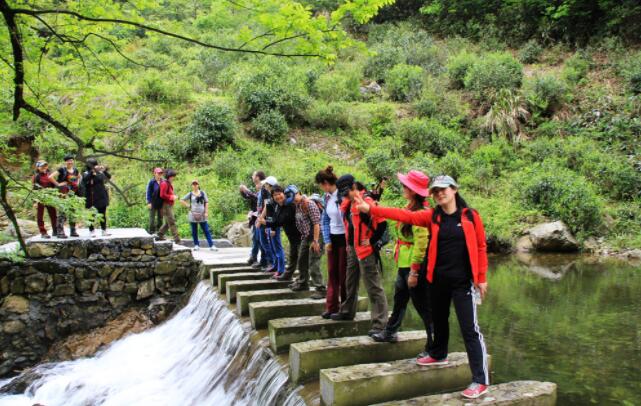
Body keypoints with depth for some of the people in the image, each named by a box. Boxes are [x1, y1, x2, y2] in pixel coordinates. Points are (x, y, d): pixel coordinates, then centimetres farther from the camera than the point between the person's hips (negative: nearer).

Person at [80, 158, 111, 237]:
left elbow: (108, 177, -1)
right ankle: (92, 231, 8)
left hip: (102, 197, 3)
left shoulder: (100, 173, 7)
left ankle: (104, 231, 14)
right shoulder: (86, 174, -2)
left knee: (103, 215, 8)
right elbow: (85, 179, -23)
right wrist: (93, 171, -30)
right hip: (91, 199, -3)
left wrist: (104, 170, -17)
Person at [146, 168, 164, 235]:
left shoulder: (162, 182, 3)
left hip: (160, 203, 4)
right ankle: (152, 231, 12)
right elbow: (148, 192, -8)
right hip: (153, 203, -4)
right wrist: (149, 202, -12)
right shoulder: (152, 182, -9)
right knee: (152, 217, 3)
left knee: (160, 217, 11)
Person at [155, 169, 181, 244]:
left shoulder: (170, 184, 18)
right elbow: (162, 195, -21)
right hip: (166, 205, -10)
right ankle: (177, 239, -12)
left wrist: (174, 197, 10)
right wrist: (172, 197, -17)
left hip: (170, 205, 10)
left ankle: (160, 236, 26)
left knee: (168, 222, 16)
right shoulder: (164, 184, -13)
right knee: (172, 222, -11)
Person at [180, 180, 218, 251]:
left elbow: (206, 203, 4)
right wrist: (188, 206, -2)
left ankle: (211, 246, -6)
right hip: (193, 215, 1)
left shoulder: (202, 193, 5)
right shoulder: (190, 194, 5)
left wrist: (206, 212, -4)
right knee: (194, 231, 6)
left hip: (202, 215, -1)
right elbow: (181, 200, 7)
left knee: (206, 231, -3)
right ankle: (196, 245, 17)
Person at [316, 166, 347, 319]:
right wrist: (327, 240, 3)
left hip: (344, 238, -6)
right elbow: (325, 220, 12)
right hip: (332, 238, 6)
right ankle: (331, 307, 16)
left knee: (344, 274, 4)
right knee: (332, 273, 8)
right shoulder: (326, 197, 6)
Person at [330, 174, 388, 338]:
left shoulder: (366, 202, -18)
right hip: (352, 249, 9)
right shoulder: (347, 204, 10)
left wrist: (371, 241, -16)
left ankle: (380, 324, -1)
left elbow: (382, 223, -23)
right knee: (350, 282, 24)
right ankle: (347, 312, 43)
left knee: (373, 287, -5)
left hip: (366, 250, -9)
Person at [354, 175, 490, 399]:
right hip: (438, 279, 4)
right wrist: (371, 209, -18)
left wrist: (482, 278, -2)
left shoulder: (470, 216, -4)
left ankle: (481, 380, 3)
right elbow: (405, 215, -8)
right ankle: (438, 354, 46)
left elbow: (481, 247, -1)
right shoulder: (432, 216, 2)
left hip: (463, 281, -4)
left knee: (469, 328, -4)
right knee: (439, 319, 21)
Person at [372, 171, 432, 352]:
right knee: (399, 300, 24)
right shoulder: (410, 208, 10)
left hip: (414, 267, -10)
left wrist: (414, 271, -23)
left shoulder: (420, 213, -20)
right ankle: (390, 333, 41)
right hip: (404, 265, 10)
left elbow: (421, 244, -24)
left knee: (423, 307, 0)